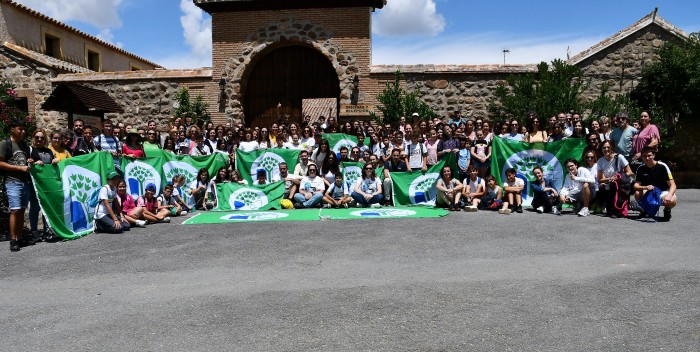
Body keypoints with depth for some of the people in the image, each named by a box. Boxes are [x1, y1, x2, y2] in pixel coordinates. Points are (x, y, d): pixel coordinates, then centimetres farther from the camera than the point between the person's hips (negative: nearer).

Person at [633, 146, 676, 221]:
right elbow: (636, 185, -12)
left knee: (672, 201, -36)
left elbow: (673, 185, -19)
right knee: (638, 193, -30)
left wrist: (669, 195, -40)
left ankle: (667, 211, 2)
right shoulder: (641, 169, -6)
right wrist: (645, 187, -35)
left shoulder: (662, 167, -15)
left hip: (663, 191, -2)